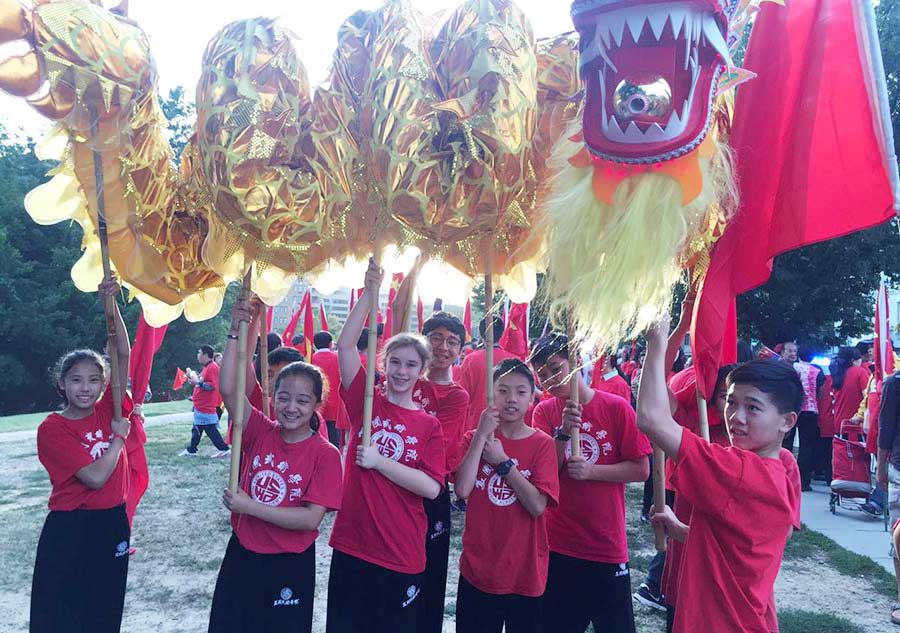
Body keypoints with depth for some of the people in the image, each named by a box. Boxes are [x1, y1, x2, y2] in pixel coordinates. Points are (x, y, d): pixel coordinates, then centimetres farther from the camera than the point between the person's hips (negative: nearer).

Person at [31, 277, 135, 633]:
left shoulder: (107, 411, -1)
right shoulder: (52, 429, -12)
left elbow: (124, 354, -11)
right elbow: (95, 477, -20)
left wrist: (110, 304, -18)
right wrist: (120, 435, -10)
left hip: (112, 523, 4)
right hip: (69, 529, -4)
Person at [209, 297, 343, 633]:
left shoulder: (325, 455, -15)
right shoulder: (260, 431, -5)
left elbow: (311, 518, -20)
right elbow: (229, 390, -18)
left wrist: (250, 506, -22)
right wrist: (236, 332, -24)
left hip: (288, 566, -4)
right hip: (241, 556, 4)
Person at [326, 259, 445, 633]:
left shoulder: (429, 426, 0)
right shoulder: (366, 401, 1)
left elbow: (431, 487, -12)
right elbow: (345, 345, -10)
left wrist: (378, 460, -17)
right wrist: (371, 292, -15)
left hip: (403, 557, 0)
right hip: (351, 547, 1)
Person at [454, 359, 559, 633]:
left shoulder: (542, 444, -4)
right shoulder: (474, 438, 0)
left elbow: (537, 506, -14)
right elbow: (462, 490, -16)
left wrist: (501, 461, -16)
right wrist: (481, 435, -16)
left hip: (526, 573, -1)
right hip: (477, 569, 1)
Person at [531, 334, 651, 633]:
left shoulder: (617, 407, -8)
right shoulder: (544, 412, -1)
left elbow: (641, 469, -7)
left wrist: (590, 470, -19)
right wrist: (564, 433, -21)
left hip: (607, 546, -2)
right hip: (557, 544, 2)